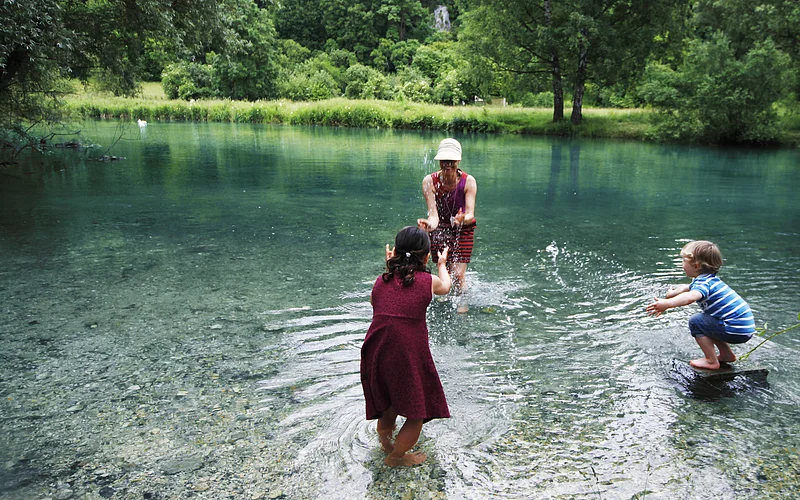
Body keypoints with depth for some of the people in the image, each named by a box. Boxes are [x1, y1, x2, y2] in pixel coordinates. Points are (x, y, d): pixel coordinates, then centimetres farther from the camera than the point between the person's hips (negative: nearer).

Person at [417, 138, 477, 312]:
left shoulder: (468, 181, -21)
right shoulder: (430, 181, -20)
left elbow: (470, 214, -27)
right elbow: (433, 214, -26)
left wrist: (462, 219, -52)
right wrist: (430, 223, -50)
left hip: (463, 231, -1)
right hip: (440, 230, 1)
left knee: (458, 275, -7)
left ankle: (463, 303, 22)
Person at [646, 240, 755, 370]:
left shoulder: (703, 283, -19)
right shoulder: (709, 279, 14)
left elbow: (691, 297, -42)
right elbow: (687, 288, 33)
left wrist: (667, 304, -52)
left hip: (737, 331, -10)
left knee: (695, 322, -6)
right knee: (706, 322, 25)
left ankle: (711, 361, -3)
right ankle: (727, 354, 30)